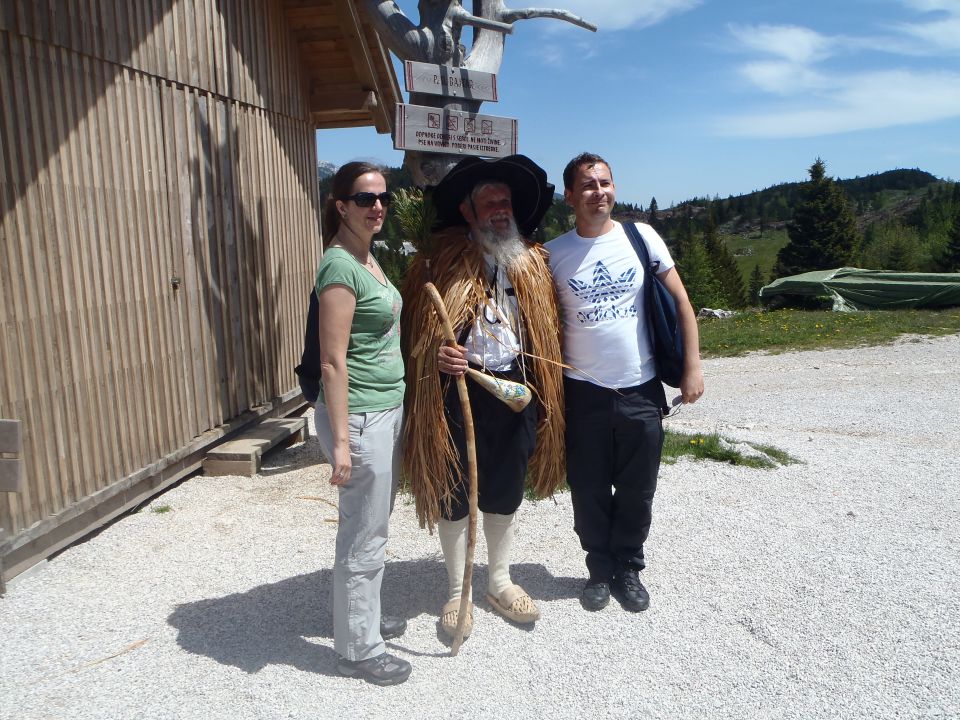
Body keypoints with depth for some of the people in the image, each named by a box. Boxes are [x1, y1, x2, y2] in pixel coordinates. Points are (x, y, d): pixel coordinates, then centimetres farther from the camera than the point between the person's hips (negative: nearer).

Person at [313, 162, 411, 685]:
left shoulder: (368, 257, 11)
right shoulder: (340, 266, -17)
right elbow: (333, 362, -20)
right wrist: (340, 441, -20)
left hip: (388, 410, 9)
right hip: (360, 416, -9)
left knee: (372, 528, 21)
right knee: (363, 539, 3)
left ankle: (364, 618, 39)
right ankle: (358, 649, 21)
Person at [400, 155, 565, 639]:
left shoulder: (530, 261, 8)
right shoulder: (438, 262, -6)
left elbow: (545, 330, 11)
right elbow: (413, 330, -4)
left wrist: (543, 391, 6)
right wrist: (435, 354, -24)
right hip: (458, 391, -4)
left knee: (506, 491, 16)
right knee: (454, 493, 8)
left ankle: (500, 581, 36)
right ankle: (457, 592, 27)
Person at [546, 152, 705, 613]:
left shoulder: (641, 238, -1)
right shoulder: (553, 254, -2)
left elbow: (680, 301, 2)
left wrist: (692, 366, -3)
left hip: (641, 390, 1)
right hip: (583, 392, 0)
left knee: (637, 491, 11)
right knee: (589, 492, 10)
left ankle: (628, 568, 32)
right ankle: (600, 570, 30)